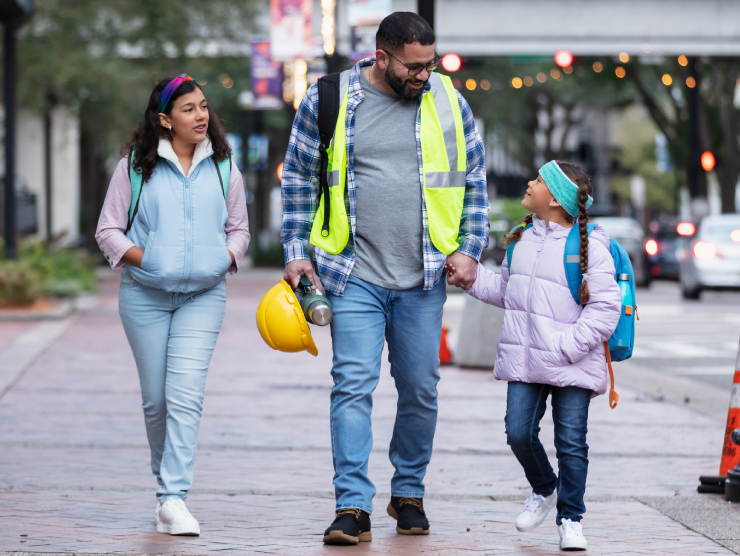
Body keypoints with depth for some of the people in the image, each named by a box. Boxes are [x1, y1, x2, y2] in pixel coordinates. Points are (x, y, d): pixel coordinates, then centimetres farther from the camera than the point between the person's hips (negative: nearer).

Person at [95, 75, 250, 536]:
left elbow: (239, 228, 16)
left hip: (204, 296, 0)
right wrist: (142, 259, -11)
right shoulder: (136, 165, 2)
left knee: (186, 395, -13)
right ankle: (167, 479, 27)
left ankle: (174, 498, -17)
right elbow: (109, 230, 4)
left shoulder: (222, 167, 7)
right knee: (156, 398, 6)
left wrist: (226, 258, -3)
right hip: (144, 295, 0)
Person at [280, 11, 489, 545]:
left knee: (421, 390, 8)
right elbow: (299, 180, 7)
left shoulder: (447, 102, 4)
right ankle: (353, 507, -10)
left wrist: (469, 249, 4)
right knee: (353, 386, -10)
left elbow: (474, 181, 13)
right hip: (355, 276, -2)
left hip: (423, 281, 2)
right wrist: (297, 253, 2)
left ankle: (409, 492, 26)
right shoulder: (327, 100, -1)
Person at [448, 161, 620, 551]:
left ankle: (570, 519, 13)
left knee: (571, 443, 0)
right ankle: (544, 489, 28)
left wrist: (566, 346, -20)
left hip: (572, 367, -5)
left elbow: (605, 308, -14)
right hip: (525, 362, 5)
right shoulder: (523, 239, 11)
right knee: (519, 433, 0)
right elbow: (504, 289, 25)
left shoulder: (590, 247, -10)